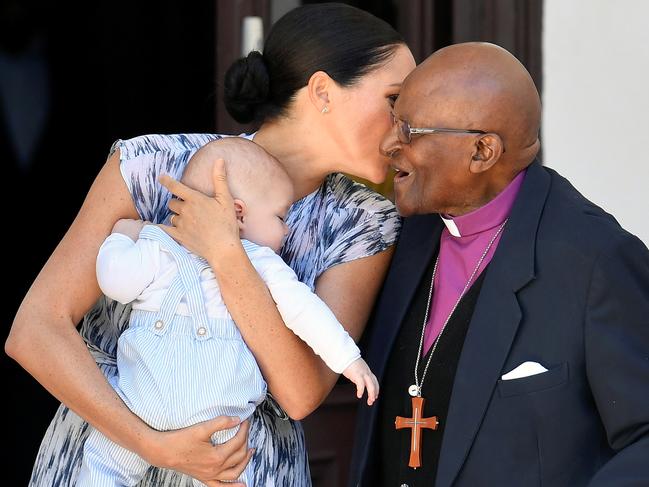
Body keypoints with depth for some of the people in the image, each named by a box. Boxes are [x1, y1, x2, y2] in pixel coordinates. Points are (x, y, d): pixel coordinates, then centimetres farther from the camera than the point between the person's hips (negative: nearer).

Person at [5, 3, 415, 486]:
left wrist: (225, 255, -27)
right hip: (108, 447, -1)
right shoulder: (152, 166, -15)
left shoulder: (365, 224, -8)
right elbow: (34, 331, -16)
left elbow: (302, 393, -17)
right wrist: (157, 445, -24)